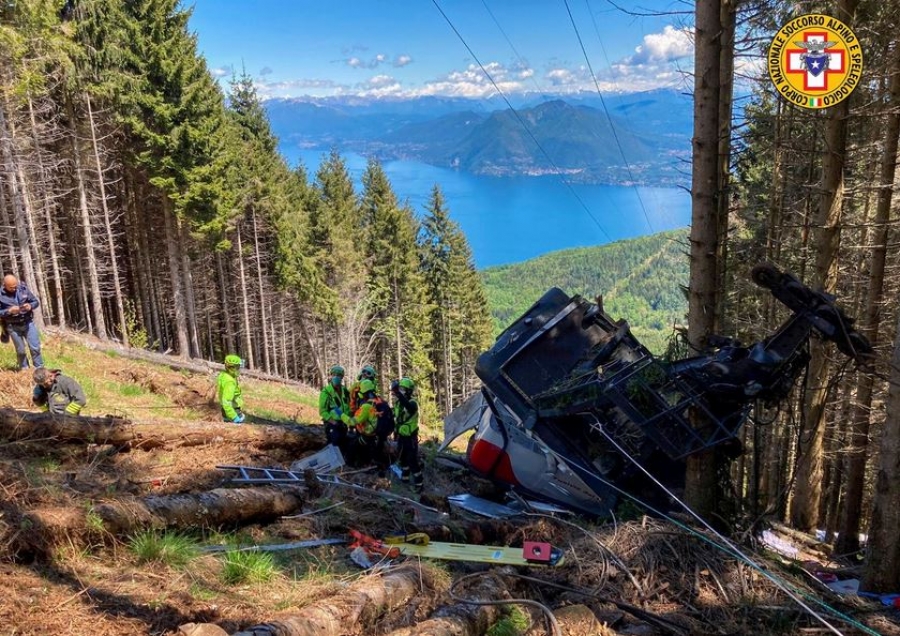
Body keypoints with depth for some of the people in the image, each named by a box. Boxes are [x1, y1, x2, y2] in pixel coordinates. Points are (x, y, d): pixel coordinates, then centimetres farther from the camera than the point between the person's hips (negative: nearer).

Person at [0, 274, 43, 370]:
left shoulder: (23, 288, -5)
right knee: (20, 351, 9)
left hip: (28, 323, 1)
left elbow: (36, 302, 3)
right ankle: (25, 370, 25)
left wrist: (30, 306, -18)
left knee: (35, 347, 1)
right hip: (13, 326, -1)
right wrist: (9, 311, -25)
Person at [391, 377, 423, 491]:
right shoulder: (398, 402, 3)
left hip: (410, 437, -8)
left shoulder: (412, 403, -21)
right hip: (401, 436, 8)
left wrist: (397, 393, -57)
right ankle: (405, 478, 37)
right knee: (402, 459, 20)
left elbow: (408, 406, -48)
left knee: (412, 461, -5)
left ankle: (419, 483, 5)